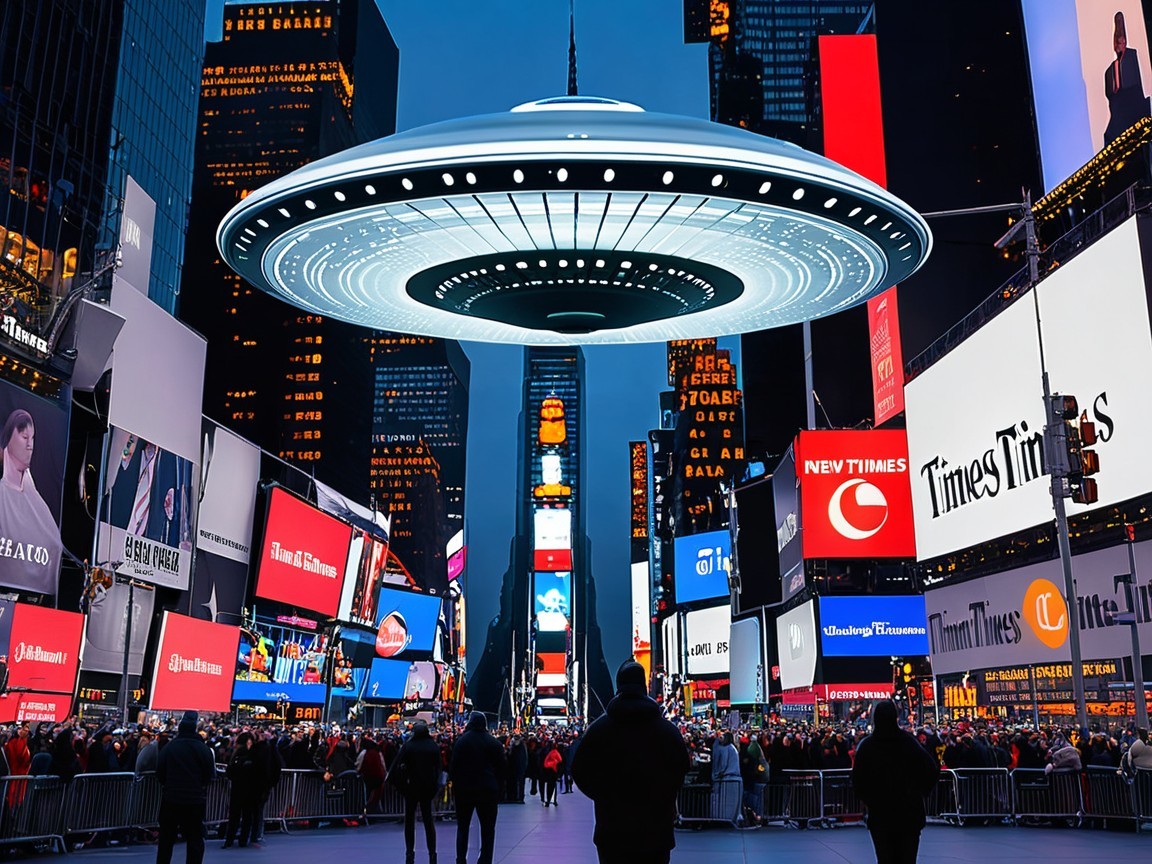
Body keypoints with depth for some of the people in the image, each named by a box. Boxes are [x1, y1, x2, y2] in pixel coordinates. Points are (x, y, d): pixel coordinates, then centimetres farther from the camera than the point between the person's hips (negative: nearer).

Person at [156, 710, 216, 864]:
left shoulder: (169, 747, -5)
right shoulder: (203, 749, -7)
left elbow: (159, 772, -2)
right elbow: (210, 774, -3)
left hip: (171, 799, 1)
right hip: (196, 800, -1)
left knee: (166, 838, 12)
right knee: (195, 839, 5)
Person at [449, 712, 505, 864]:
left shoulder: (462, 740, -5)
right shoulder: (494, 743, 0)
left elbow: (453, 765, -6)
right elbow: (501, 767, 3)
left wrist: (455, 783, 7)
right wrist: (498, 788, 10)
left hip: (464, 789, 0)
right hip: (488, 790, 0)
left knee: (462, 827, 14)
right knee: (488, 829, 7)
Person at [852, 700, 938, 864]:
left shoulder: (866, 746, -6)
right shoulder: (908, 742, -8)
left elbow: (857, 780, -4)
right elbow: (932, 770, -11)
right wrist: (919, 792, 1)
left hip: (879, 813, 0)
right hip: (909, 811, 0)